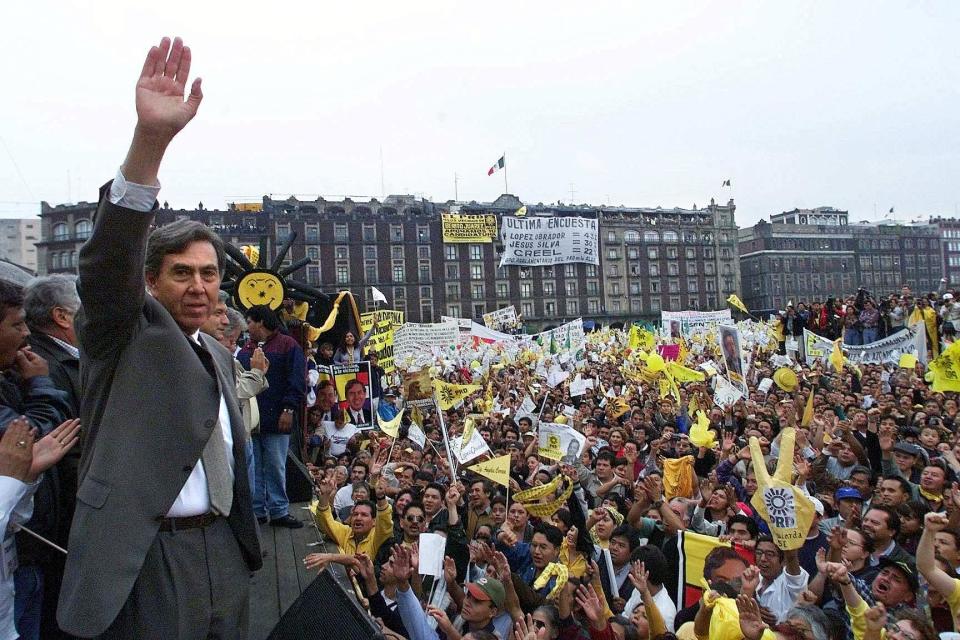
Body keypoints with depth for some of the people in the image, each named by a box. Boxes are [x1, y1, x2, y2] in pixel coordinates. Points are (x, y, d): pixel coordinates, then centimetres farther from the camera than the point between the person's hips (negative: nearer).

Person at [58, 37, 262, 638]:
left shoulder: (220, 356, 13)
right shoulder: (123, 332, -5)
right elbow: (109, 261, -25)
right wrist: (150, 139, -38)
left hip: (225, 551, 6)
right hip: (146, 560, -6)